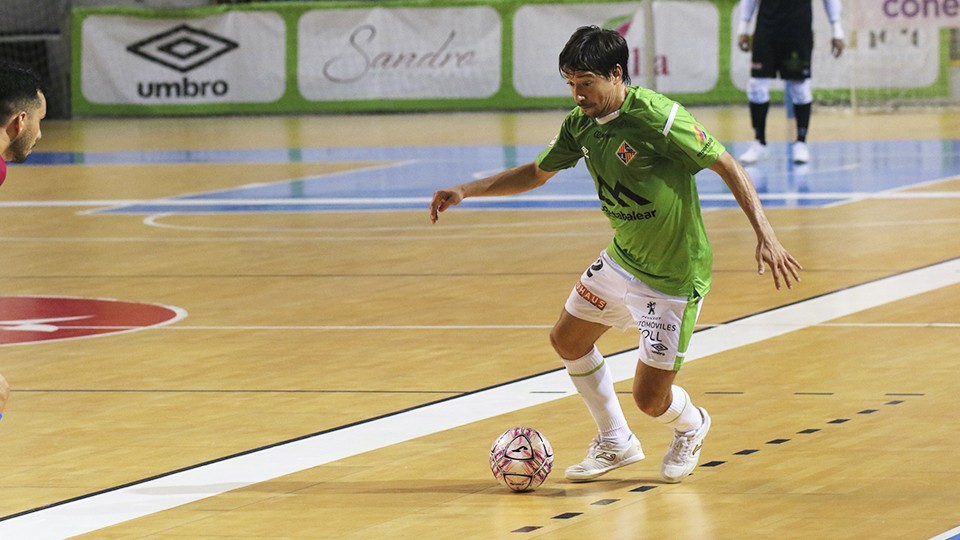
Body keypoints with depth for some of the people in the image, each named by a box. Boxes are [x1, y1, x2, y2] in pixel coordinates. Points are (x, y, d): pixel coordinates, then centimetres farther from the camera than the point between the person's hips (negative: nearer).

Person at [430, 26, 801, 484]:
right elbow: (536, 173, 14)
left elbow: (726, 166, -22)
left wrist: (766, 236, -29)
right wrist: (465, 191, 5)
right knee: (567, 341, 20)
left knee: (650, 399, -5)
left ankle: (690, 427, 32)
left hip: (674, 277, -8)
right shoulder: (580, 124, -3)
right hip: (620, 260, 8)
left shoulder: (656, 116, -26)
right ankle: (615, 443, 39)